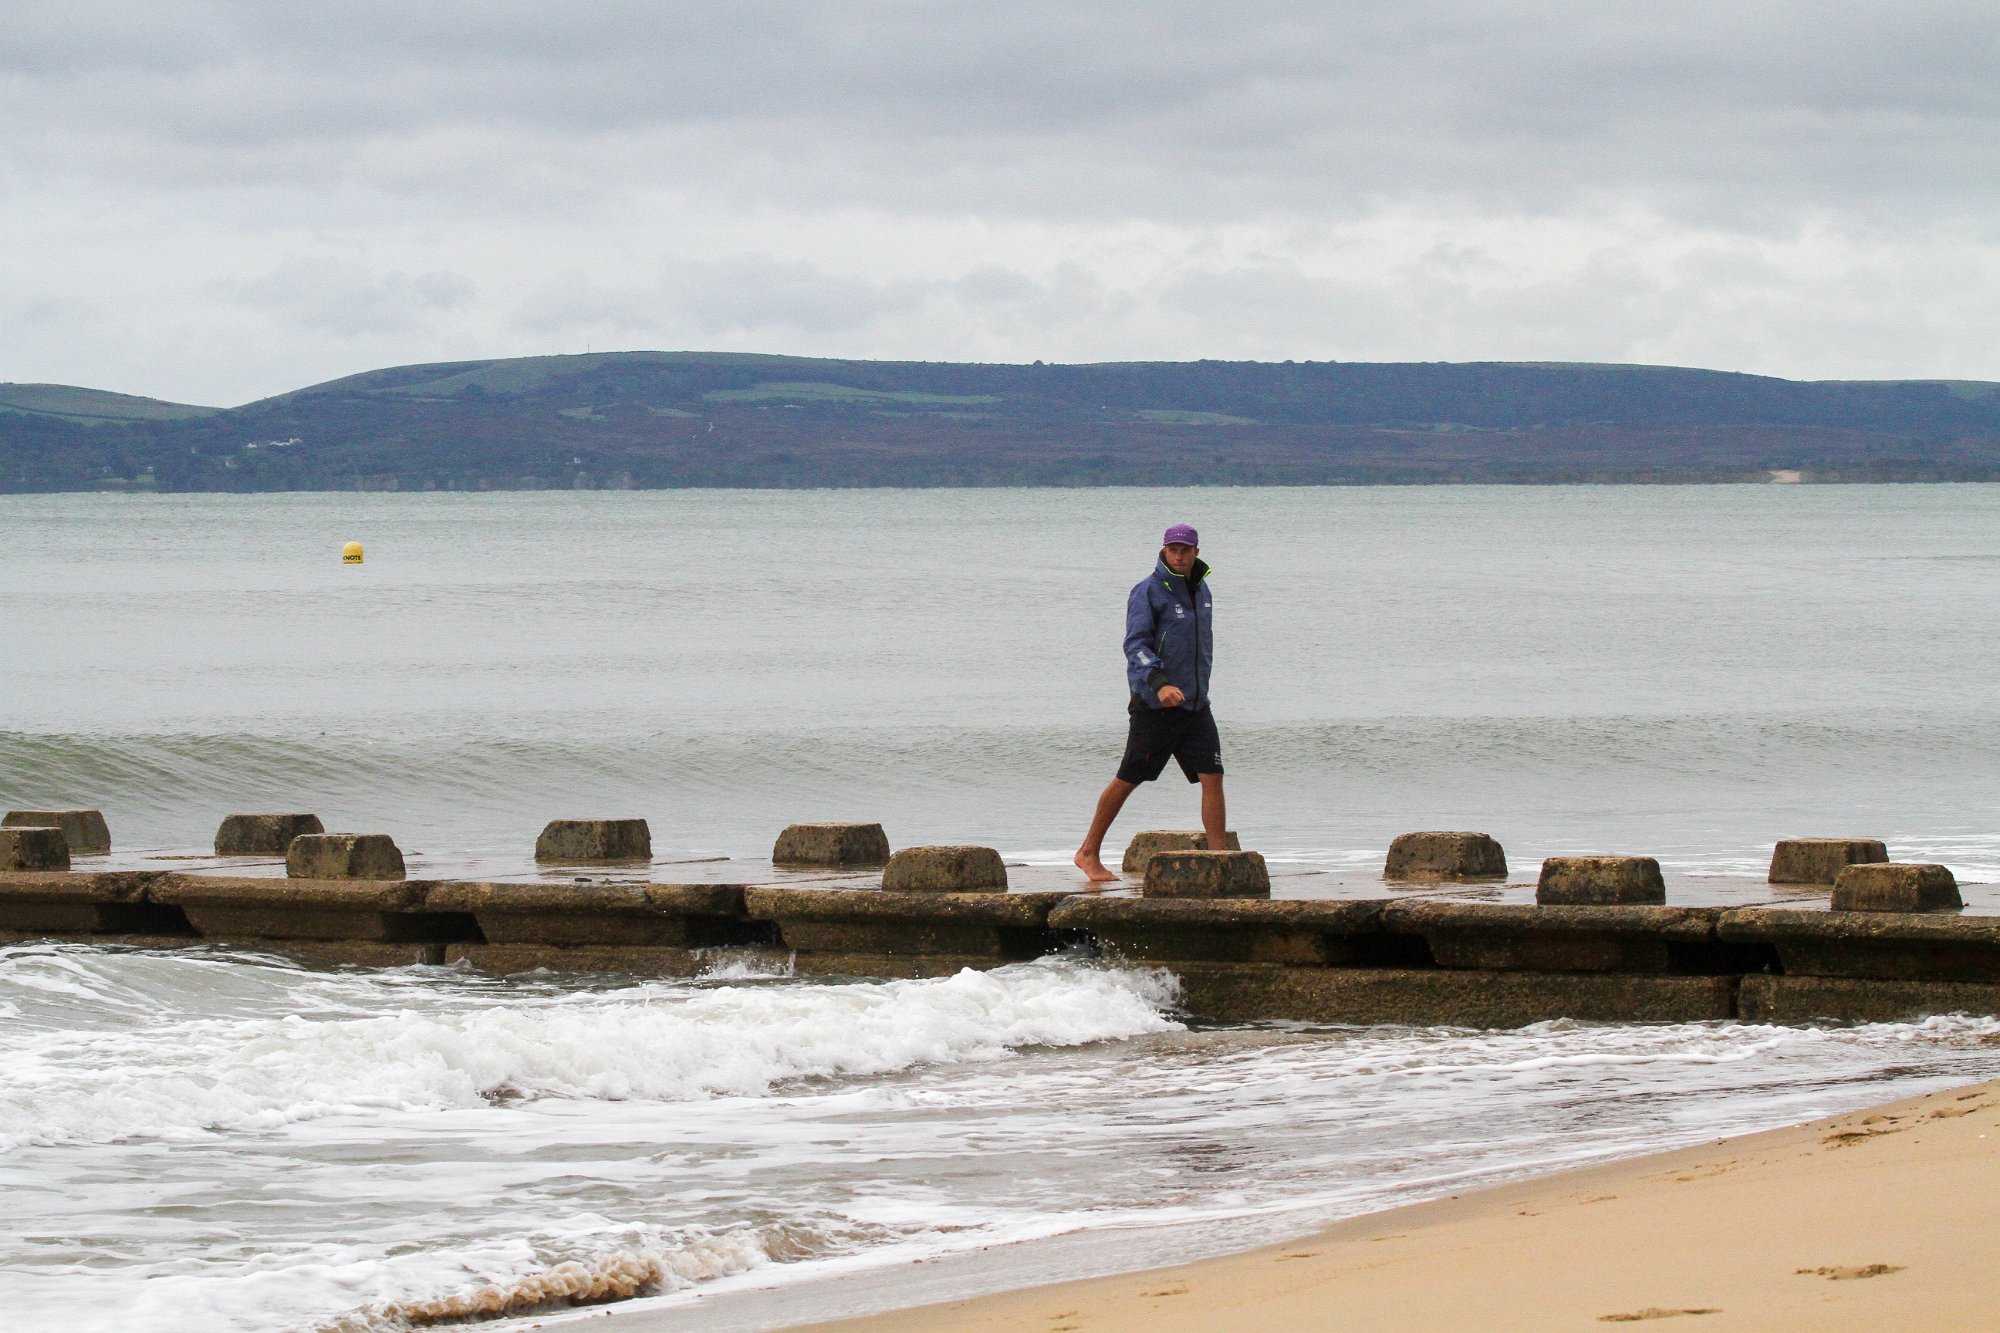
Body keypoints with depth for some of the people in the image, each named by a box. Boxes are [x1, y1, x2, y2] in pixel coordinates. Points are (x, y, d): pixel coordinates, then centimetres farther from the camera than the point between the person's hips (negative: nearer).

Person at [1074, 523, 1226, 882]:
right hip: (1154, 705, -6)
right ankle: (1089, 854, 15)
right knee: (1128, 780, 2)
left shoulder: (1201, 590, 13)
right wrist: (1159, 683, -34)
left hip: (1195, 704, 6)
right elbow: (1135, 644, -20)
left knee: (1212, 777, -6)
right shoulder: (1148, 592, -10)